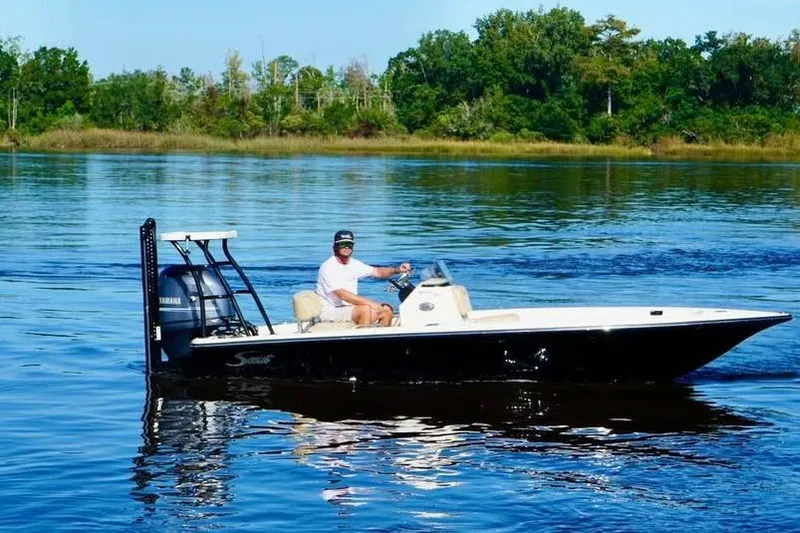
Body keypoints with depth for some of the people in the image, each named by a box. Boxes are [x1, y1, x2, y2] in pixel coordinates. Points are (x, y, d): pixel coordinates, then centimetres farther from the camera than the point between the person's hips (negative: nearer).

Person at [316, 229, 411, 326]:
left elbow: (377, 272, 14)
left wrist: (397, 270, -6)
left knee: (387, 310, 0)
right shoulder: (328, 267, -15)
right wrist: (371, 303, -29)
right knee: (365, 309, -31)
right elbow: (342, 294, -25)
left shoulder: (353, 264, 11)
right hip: (329, 312, -8)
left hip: (348, 308, 9)